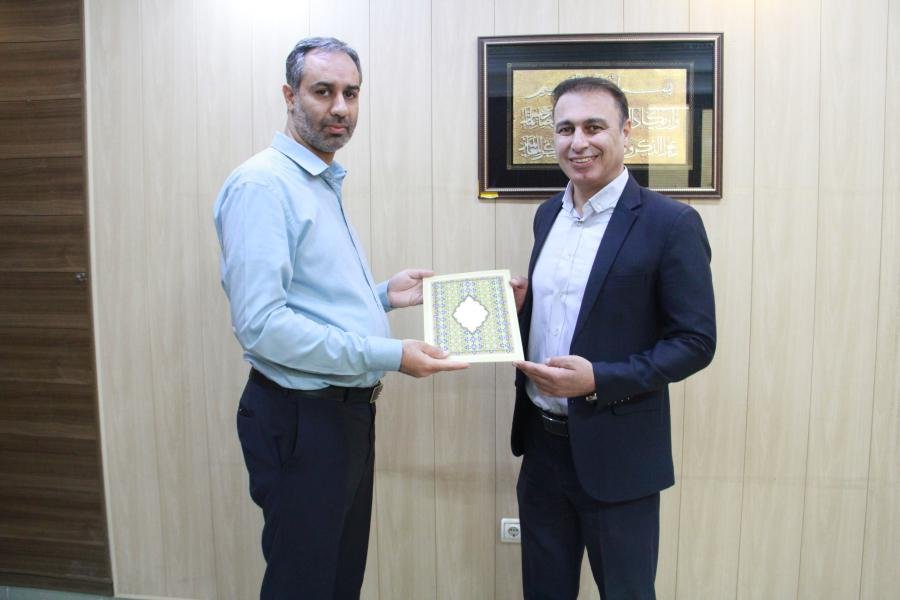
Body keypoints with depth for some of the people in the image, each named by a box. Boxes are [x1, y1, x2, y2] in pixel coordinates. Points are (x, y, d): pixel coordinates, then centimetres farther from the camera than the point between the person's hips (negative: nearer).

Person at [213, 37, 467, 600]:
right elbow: (261, 322, -26)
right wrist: (387, 354, -26)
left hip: (349, 410, 9)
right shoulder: (263, 184, -16)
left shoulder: (327, 186, 14)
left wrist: (384, 295, 5)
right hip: (300, 420, -9)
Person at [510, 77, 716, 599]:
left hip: (615, 453, -6)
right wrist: (517, 304, -6)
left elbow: (695, 342, -14)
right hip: (542, 443, 6)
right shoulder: (548, 214, 7)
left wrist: (599, 379, -24)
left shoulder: (671, 223, -13)